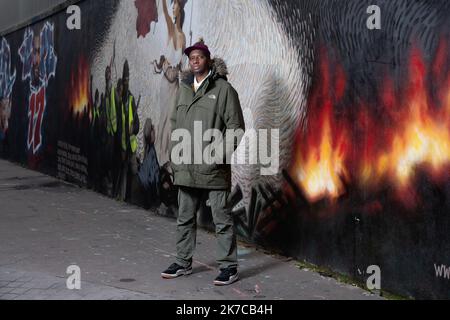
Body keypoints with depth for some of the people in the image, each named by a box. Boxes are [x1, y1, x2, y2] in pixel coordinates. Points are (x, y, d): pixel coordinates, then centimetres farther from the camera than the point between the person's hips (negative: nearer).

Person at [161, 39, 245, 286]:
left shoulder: (223, 89, -5)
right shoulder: (184, 89, 14)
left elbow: (235, 126, -6)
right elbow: (174, 122, 22)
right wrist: (174, 150, 13)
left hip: (213, 168, -6)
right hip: (186, 168, 6)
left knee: (222, 219, 0)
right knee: (184, 218, 14)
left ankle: (229, 267, 9)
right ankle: (183, 263, 27)